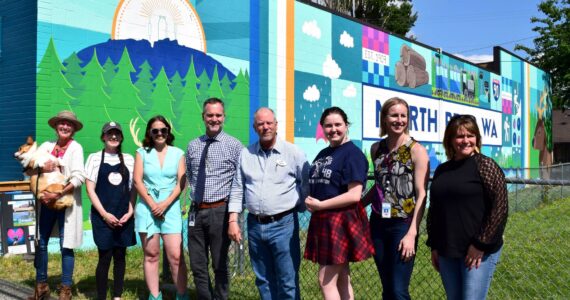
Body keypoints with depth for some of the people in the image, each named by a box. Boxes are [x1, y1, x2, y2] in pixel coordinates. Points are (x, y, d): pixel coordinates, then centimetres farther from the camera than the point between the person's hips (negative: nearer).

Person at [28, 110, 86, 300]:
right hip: (47, 201, 5)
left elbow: (79, 178, -15)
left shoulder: (76, 147, -6)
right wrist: (40, 167, -17)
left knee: (65, 246, 2)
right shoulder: (47, 146, 8)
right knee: (41, 243, 10)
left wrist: (58, 194, -21)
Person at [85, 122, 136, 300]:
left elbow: (133, 188, 10)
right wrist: (104, 214, -10)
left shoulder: (128, 159, 8)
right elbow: (90, 189, -3)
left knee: (120, 257, 9)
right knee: (105, 257, -3)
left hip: (124, 217, 3)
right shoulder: (95, 158, 0)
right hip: (103, 216, -3)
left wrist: (130, 211, -3)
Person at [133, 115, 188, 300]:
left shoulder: (178, 153, 7)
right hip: (147, 207, 1)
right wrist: (152, 205, -8)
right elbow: (137, 181, 0)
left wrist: (166, 203, -11)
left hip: (171, 208, 0)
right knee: (151, 255, 4)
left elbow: (181, 182, 1)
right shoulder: (142, 152, 6)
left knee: (176, 255, -6)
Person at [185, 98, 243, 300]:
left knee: (220, 264, 8)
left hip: (220, 211, -4)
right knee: (197, 265, 12)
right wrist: (194, 196, 11)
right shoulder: (193, 146, 9)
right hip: (196, 211, 4)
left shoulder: (234, 145, -4)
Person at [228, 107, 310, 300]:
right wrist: (233, 220, 4)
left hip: (283, 224, -4)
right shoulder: (246, 154, 8)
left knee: (288, 282, 0)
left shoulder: (293, 152, -3)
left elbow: (307, 185, 1)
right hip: (255, 225, 4)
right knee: (263, 280, 14)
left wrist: (300, 208, -1)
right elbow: (237, 189, 10)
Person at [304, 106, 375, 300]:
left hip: (342, 222, -8)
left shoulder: (353, 153, -12)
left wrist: (320, 205, -15)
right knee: (341, 279, 14)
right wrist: (310, 201, -1)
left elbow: (354, 195, -19)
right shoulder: (323, 154, 13)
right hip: (322, 220, 8)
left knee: (326, 280, -5)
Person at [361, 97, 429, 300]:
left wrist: (412, 233, -17)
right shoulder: (376, 148, 8)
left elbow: (421, 195, -11)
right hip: (378, 224, 5)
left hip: (403, 225, -5)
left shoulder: (416, 150, -7)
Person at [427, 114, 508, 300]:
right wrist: (434, 246, 11)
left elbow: (500, 207, -12)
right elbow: (434, 210, 15)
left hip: (479, 251, -5)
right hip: (446, 252, 6)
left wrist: (481, 244, -14)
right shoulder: (442, 170, 11)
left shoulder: (484, 165, -6)